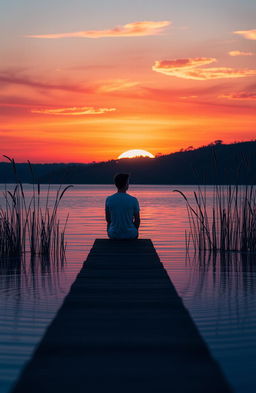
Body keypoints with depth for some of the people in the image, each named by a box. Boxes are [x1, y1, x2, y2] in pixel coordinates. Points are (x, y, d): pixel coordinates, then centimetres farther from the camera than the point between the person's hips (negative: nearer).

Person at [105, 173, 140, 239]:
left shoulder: (109, 200, -10)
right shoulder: (133, 200, -14)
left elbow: (107, 219, 2)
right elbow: (137, 220, -5)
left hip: (113, 234, 1)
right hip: (130, 234, -1)